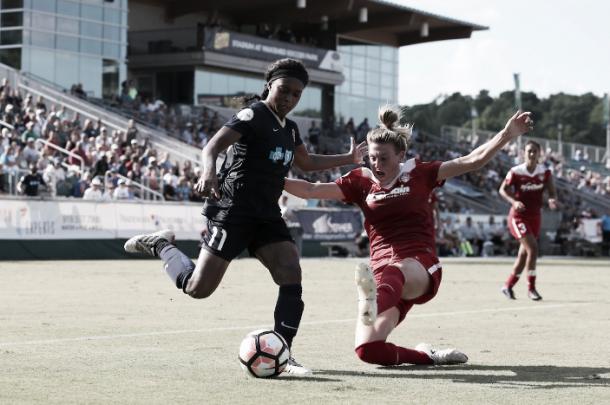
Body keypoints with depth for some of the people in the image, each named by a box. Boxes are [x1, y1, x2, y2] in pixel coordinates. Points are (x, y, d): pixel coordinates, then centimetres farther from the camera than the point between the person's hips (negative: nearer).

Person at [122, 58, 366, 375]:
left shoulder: (290, 129, 15)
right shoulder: (253, 116, -11)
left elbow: (306, 163, 34)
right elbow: (212, 146, -24)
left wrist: (349, 159, 33)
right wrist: (209, 171, -45)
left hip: (267, 215, 7)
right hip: (232, 210, -7)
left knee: (292, 275, -13)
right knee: (199, 288, -7)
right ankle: (160, 245, 21)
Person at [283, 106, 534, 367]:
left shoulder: (417, 174, 8)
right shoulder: (361, 181, 14)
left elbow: (472, 161, 2)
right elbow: (311, 190, 9)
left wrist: (506, 135, -10)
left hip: (419, 267, -4)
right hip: (383, 272, 4)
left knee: (393, 272, -43)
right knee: (367, 350, -17)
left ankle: (373, 308, -77)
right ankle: (428, 356, 6)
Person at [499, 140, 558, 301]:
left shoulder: (545, 172, -1)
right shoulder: (516, 172, -12)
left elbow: (552, 191, 0)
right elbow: (502, 190, -5)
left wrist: (553, 200, -23)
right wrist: (514, 202, -22)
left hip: (535, 216, 5)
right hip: (519, 216, -5)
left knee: (524, 253, 10)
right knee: (532, 248, -19)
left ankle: (508, 286, 26)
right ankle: (531, 288, -10)